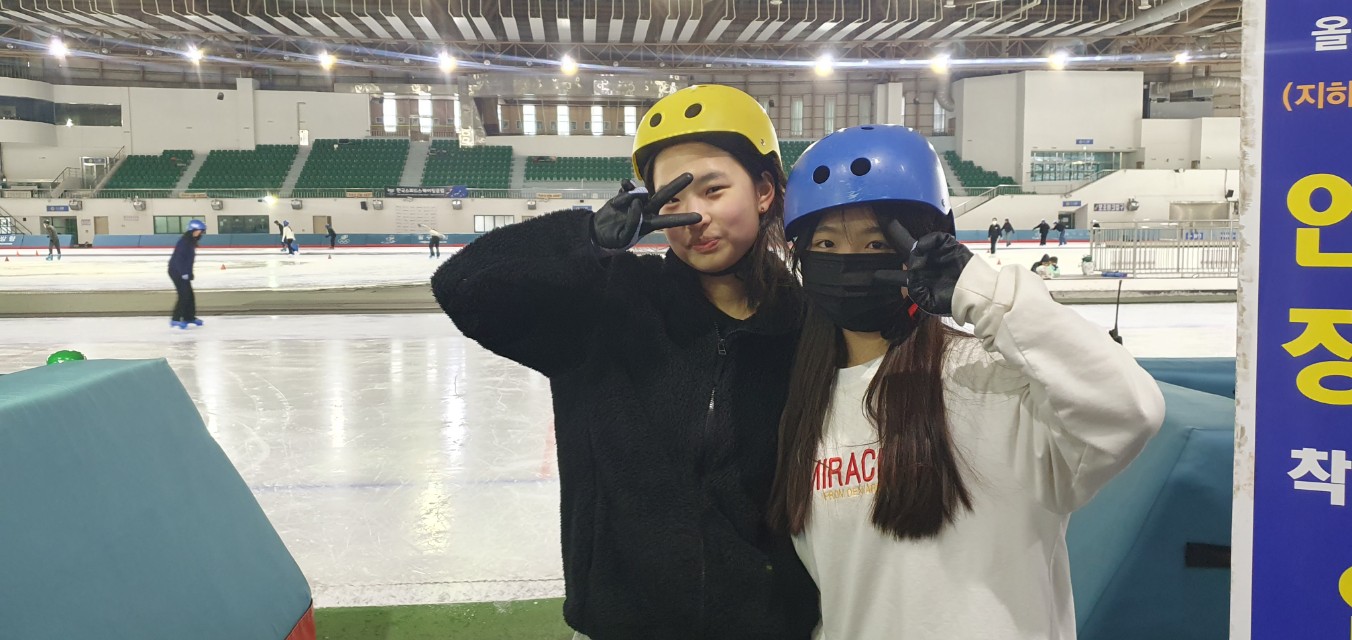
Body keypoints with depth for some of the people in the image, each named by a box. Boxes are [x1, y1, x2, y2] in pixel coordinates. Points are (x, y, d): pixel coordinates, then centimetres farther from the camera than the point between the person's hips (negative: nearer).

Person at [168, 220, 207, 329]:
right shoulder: (184, 241, -18)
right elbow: (178, 257, -24)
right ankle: (176, 319, -10)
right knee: (184, 295, -12)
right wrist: (183, 273, -24)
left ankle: (189, 317, 27)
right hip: (176, 271, -10)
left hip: (183, 272, 10)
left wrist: (189, 273, 16)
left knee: (189, 294, 15)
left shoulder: (191, 241, 12)